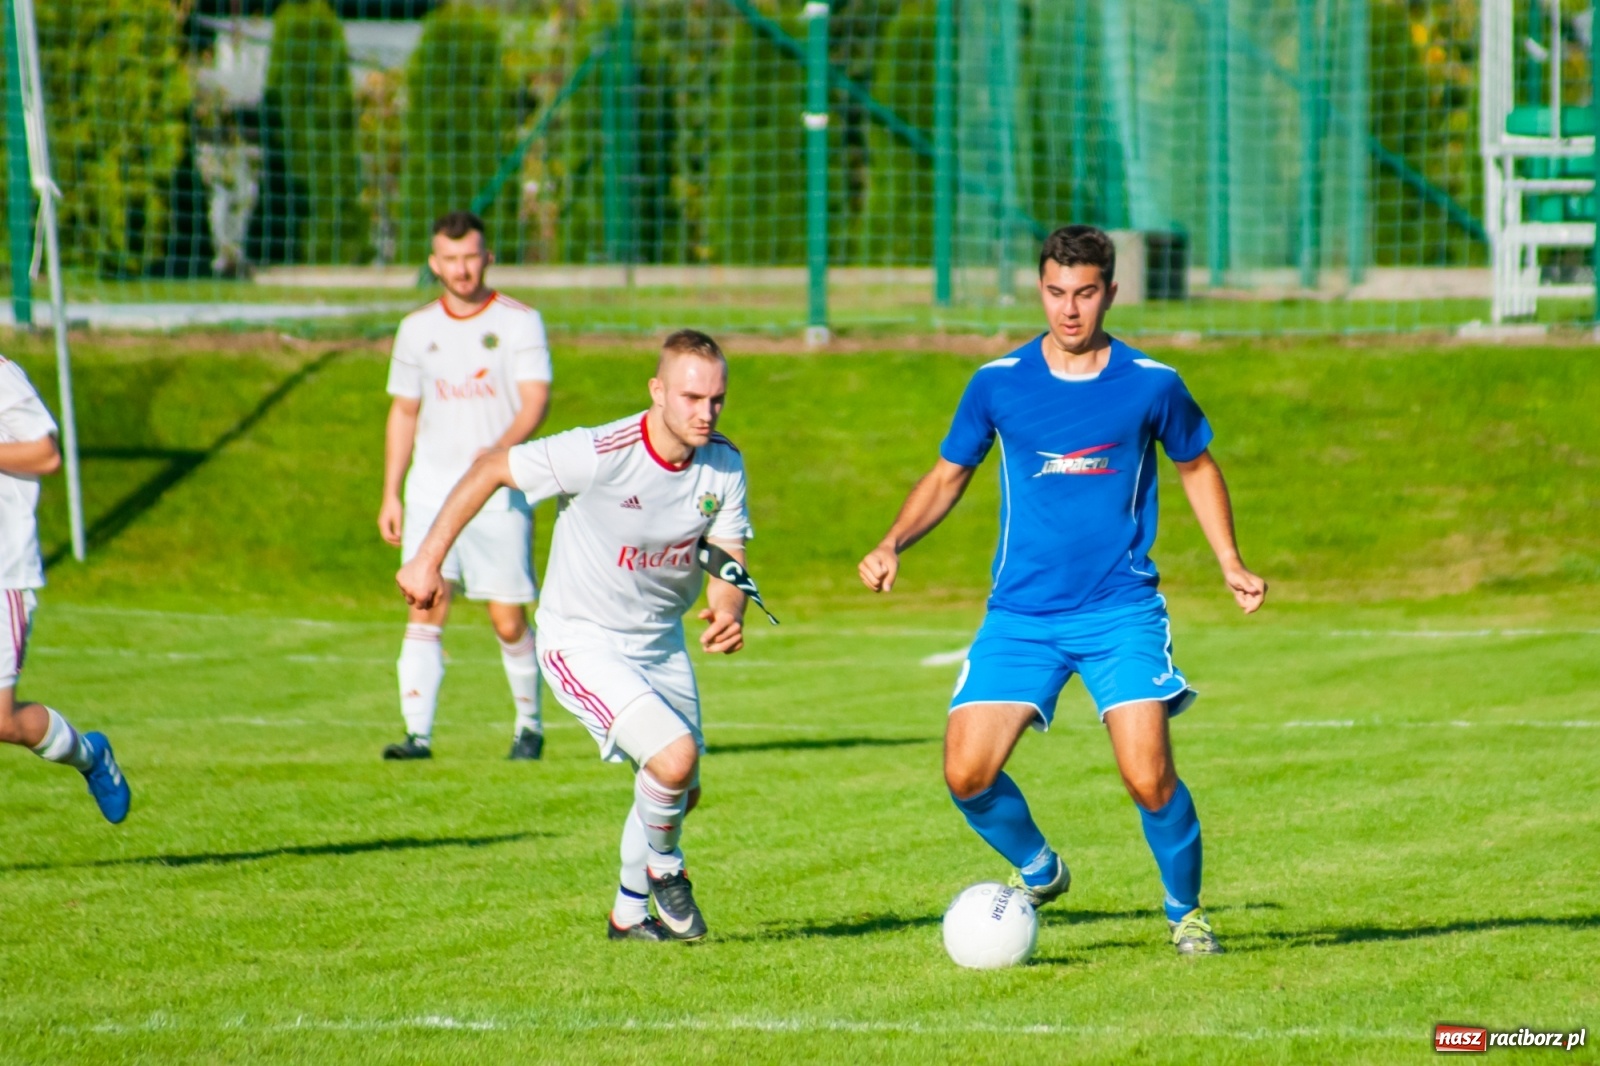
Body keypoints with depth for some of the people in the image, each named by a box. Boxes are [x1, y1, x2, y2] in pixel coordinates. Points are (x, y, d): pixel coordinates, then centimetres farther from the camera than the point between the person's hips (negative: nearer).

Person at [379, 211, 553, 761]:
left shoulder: (519, 322, -1)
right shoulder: (417, 329, 11)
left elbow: (536, 400, -11)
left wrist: (501, 450, -30)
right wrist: (390, 495, 12)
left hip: (500, 493, -3)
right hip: (431, 489, 3)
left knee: (508, 618, -1)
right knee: (425, 609, -9)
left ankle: (530, 726, 19)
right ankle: (418, 733, -12)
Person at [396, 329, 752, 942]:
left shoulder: (724, 465, -9)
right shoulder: (599, 455, -27)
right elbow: (491, 470, -15)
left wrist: (728, 614, -31)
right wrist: (428, 559, -14)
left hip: (662, 642, 7)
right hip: (583, 640, -7)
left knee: (680, 793, 16)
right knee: (674, 757, -24)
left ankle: (629, 913, 41)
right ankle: (661, 868, 7)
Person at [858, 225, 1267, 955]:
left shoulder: (1151, 384, -1)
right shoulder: (998, 384, 0)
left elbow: (1196, 466, 16)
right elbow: (949, 474, 13)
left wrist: (1230, 563, 8)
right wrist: (892, 545, -3)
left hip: (1121, 612, -2)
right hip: (1021, 615, 2)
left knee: (1148, 778, -16)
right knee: (968, 776, -9)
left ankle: (1185, 910, 10)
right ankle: (1037, 872, 22)